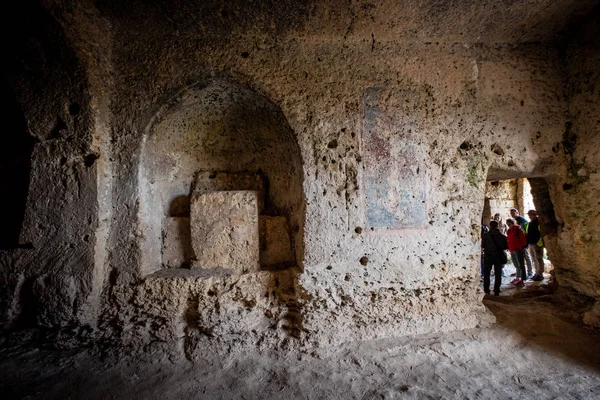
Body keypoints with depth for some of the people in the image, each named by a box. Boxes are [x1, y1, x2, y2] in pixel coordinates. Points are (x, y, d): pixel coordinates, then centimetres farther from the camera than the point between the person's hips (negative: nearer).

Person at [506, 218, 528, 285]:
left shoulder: (518, 230, -9)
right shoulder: (509, 231, 14)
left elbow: (523, 239, -12)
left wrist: (521, 247, -10)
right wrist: (509, 247, 13)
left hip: (518, 250, -8)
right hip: (512, 250, 8)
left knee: (520, 265, -6)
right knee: (516, 265, 15)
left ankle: (522, 280, -5)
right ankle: (518, 278, 24)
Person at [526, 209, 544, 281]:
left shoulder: (539, 222, -9)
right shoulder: (530, 223, 15)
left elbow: (542, 233, -14)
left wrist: (540, 243, -19)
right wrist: (527, 242, 16)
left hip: (537, 244, -8)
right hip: (531, 244, 8)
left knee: (539, 259, -2)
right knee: (535, 260, 13)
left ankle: (540, 274, 4)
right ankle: (537, 273, 20)